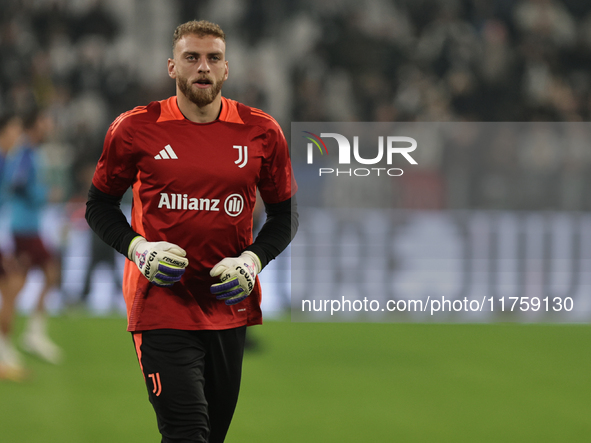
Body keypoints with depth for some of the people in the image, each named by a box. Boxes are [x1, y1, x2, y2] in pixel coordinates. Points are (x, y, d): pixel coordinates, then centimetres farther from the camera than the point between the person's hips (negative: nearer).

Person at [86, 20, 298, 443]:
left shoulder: (262, 133, 2)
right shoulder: (135, 129, -3)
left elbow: (285, 213, 12)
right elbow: (100, 204, 8)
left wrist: (253, 260, -6)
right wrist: (136, 247, -10)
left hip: (230, 304, 3)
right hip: (161, 305, -3)